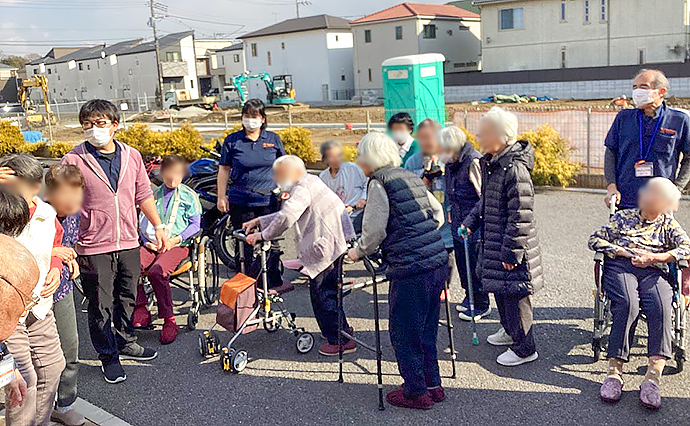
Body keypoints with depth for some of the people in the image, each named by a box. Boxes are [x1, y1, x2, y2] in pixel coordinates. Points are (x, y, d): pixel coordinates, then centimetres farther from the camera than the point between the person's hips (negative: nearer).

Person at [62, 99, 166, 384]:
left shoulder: (132, 156, 3)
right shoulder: (74, 161, -10)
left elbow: (143, 195, 13)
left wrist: (158, 227, 14)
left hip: (128, 243, 4)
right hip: (94, 249, -4)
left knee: (127, 299, 18)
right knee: (100, 306, 7)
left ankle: (126, 343, 39)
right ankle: (108, 357, 25)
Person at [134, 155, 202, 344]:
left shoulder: (189, 195, 7)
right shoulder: (154, 195, 17)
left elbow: (195, 224, 3)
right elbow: (143, 222, 18)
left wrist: (176, 239, -11)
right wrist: (146, 241, -1)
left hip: (177, 245, -4)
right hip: (152, 245, 4)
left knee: (157, 272, -33)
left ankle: (169, 320, -21)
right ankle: (141, 310, -14)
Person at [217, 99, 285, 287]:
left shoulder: (273, 139, 8)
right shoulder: (232, 141, 4)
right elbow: (224, 169, 8)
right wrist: (221, 196, 2)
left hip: (269, 201, 1)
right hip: (240, 202, -1)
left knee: (272, 243, 5)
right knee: (245, 245, 4)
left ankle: (274, 284, 20)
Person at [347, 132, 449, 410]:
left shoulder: (379, 183, -7)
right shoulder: (411, 177, 14)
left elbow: (375, 231, -10)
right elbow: (438, 214, 18)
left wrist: (358, 251, 7)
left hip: (410, 271, -8)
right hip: (438, 264, 8)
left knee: (404, 332, 7)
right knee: (426, 329, 20)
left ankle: (416, 392, 18)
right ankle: (433, 386, 30)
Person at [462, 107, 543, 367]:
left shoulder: (515, 168, -24)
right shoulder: (490, 163, 7)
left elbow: (520, 217, -24)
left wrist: (511, 252, -22)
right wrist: (470, 223, 12)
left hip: (512, 246, -10)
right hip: (492, 241, 10)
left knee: (514, 293, 2)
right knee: (499, 288, 22)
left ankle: (524, 348, 17)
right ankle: (510, 331, 42)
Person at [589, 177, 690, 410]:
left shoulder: (668, 224, 24)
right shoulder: (623, 217, 23)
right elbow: (595, 240, 14)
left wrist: (654, 257, -6)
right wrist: (622, 251, -1)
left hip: (654, 271, 1)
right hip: (621, 266, -1)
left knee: (661, 307, -33)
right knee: (628, 304, -34)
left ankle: (653, 375, -40)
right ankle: (615, 371, -35)